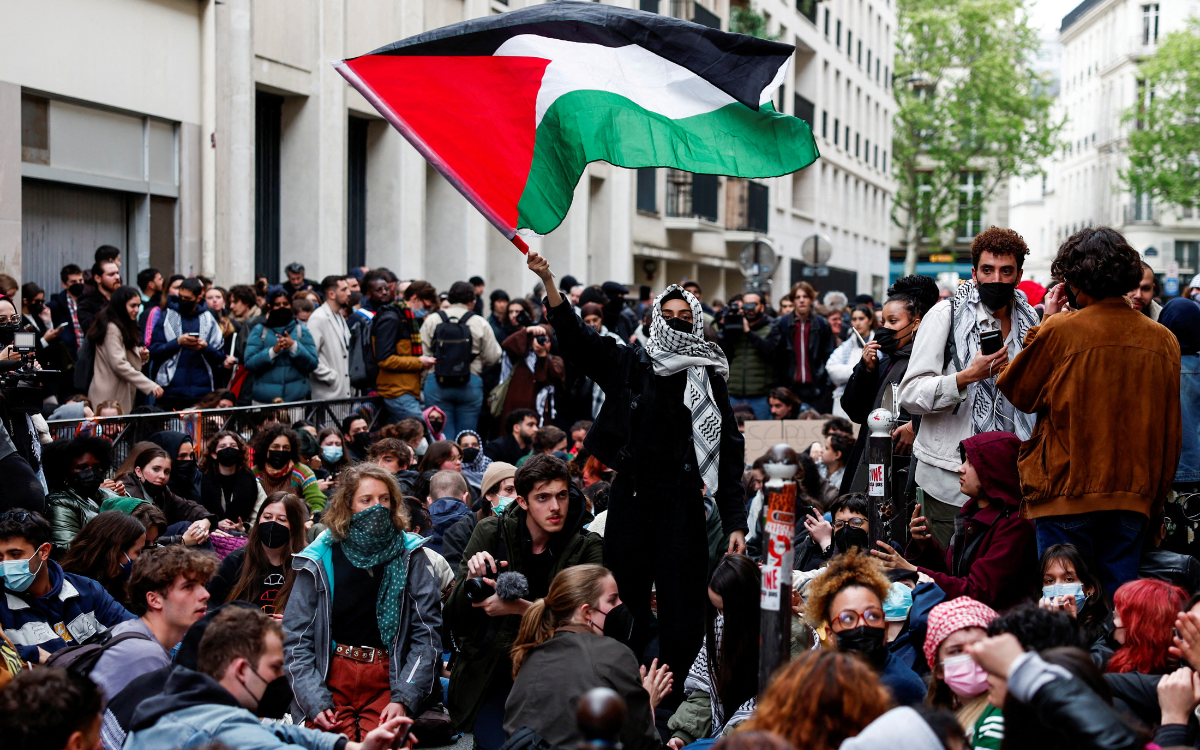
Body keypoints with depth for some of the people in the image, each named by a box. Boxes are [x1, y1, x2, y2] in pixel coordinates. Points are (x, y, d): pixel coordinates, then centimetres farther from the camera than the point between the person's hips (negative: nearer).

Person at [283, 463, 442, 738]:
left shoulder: (409, 555, 4)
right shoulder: (321, 560, 2)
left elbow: (426, 633, -1)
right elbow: (296, 638, 1)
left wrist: (404, 699, -12)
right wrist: (314, 702, -13)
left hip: (388, 679, 0)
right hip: (330, 679, 0)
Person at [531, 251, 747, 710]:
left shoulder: (709, 380, 5)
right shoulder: (628, 366, 7)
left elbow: (730, 452, 3)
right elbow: (576, 337, -4)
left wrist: (735, 522, -4)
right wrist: (548, 282, -18)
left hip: (683, 505, -1)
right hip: (629, 501, 1)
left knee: (681, 617, -1)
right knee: (625, 610, 6)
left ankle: (676, 709, 7)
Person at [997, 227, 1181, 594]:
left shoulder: (1060, 331, -11)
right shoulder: (1163, 339, 4)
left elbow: (1019, 392, 5)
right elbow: (1170, 429, 11)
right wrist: (1157, 493, 21)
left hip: (1068, 493, -4)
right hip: (1133, 500, 4)